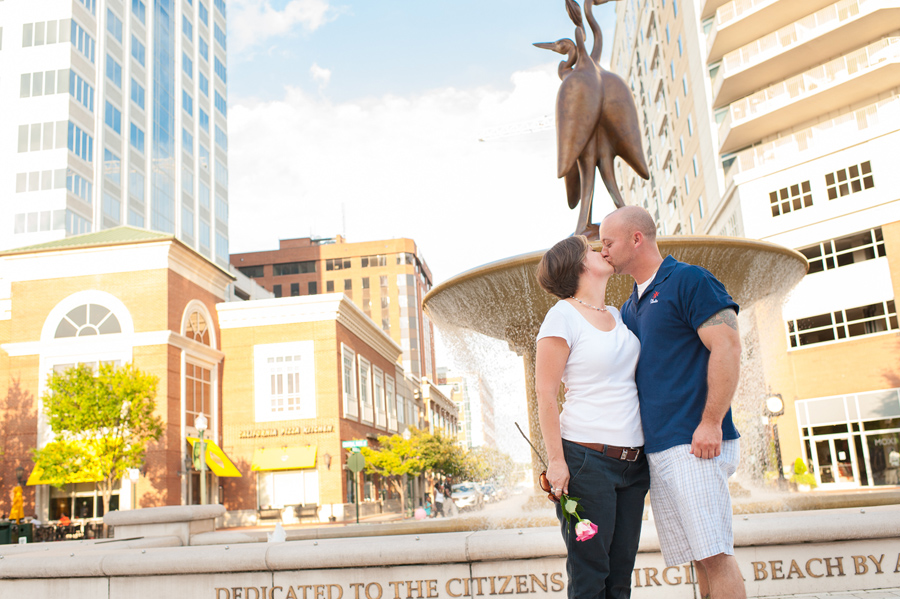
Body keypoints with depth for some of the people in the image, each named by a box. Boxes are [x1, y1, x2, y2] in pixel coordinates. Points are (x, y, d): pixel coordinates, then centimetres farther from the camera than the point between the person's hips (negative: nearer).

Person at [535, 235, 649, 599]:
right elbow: (545, 395, -9)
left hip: (632, 463, 7)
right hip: (588, 460, -7)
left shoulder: (617, 315, 15)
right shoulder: (563, 315, -6)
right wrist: (556, 460, -14)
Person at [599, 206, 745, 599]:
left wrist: (711, 423, -20)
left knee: (714, 554, -8)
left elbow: (727, 347, -13)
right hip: (656, 449, 8)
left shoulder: (688, 280, -4)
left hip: (694, 446, -8)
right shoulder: (630, 308, 21)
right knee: (698, 557, 9)